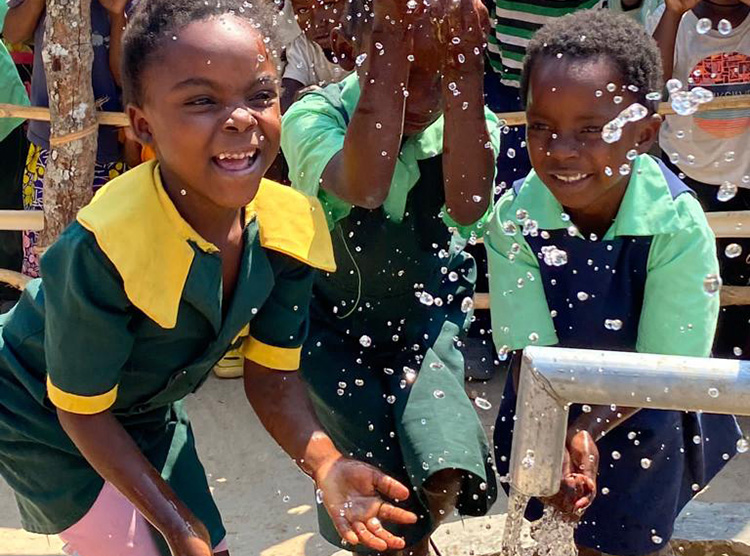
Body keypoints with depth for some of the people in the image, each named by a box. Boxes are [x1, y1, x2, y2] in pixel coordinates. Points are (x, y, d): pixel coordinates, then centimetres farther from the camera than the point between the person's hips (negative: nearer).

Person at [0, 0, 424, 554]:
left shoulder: (289, 228, -20)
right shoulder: (100, 253, -37)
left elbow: (271, 375, -10)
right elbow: (81, 409, -23)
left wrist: (326, 465, -27)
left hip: (148, 413, 6)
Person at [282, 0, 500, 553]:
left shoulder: (471, 123, -18)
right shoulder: (314, 116, -25)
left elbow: (468, 205, -42)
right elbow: (364, 187, -48)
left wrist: (462, 60, -47)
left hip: (423, 315, 2)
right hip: (335, 321, -1)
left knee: (444, 478, -16)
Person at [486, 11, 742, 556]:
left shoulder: (678, 224, -30)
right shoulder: (514, 217, -26)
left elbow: (662, 363, -22)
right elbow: (530, 350, -21)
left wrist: (584, 431, -35)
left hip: (645, 411, -2)